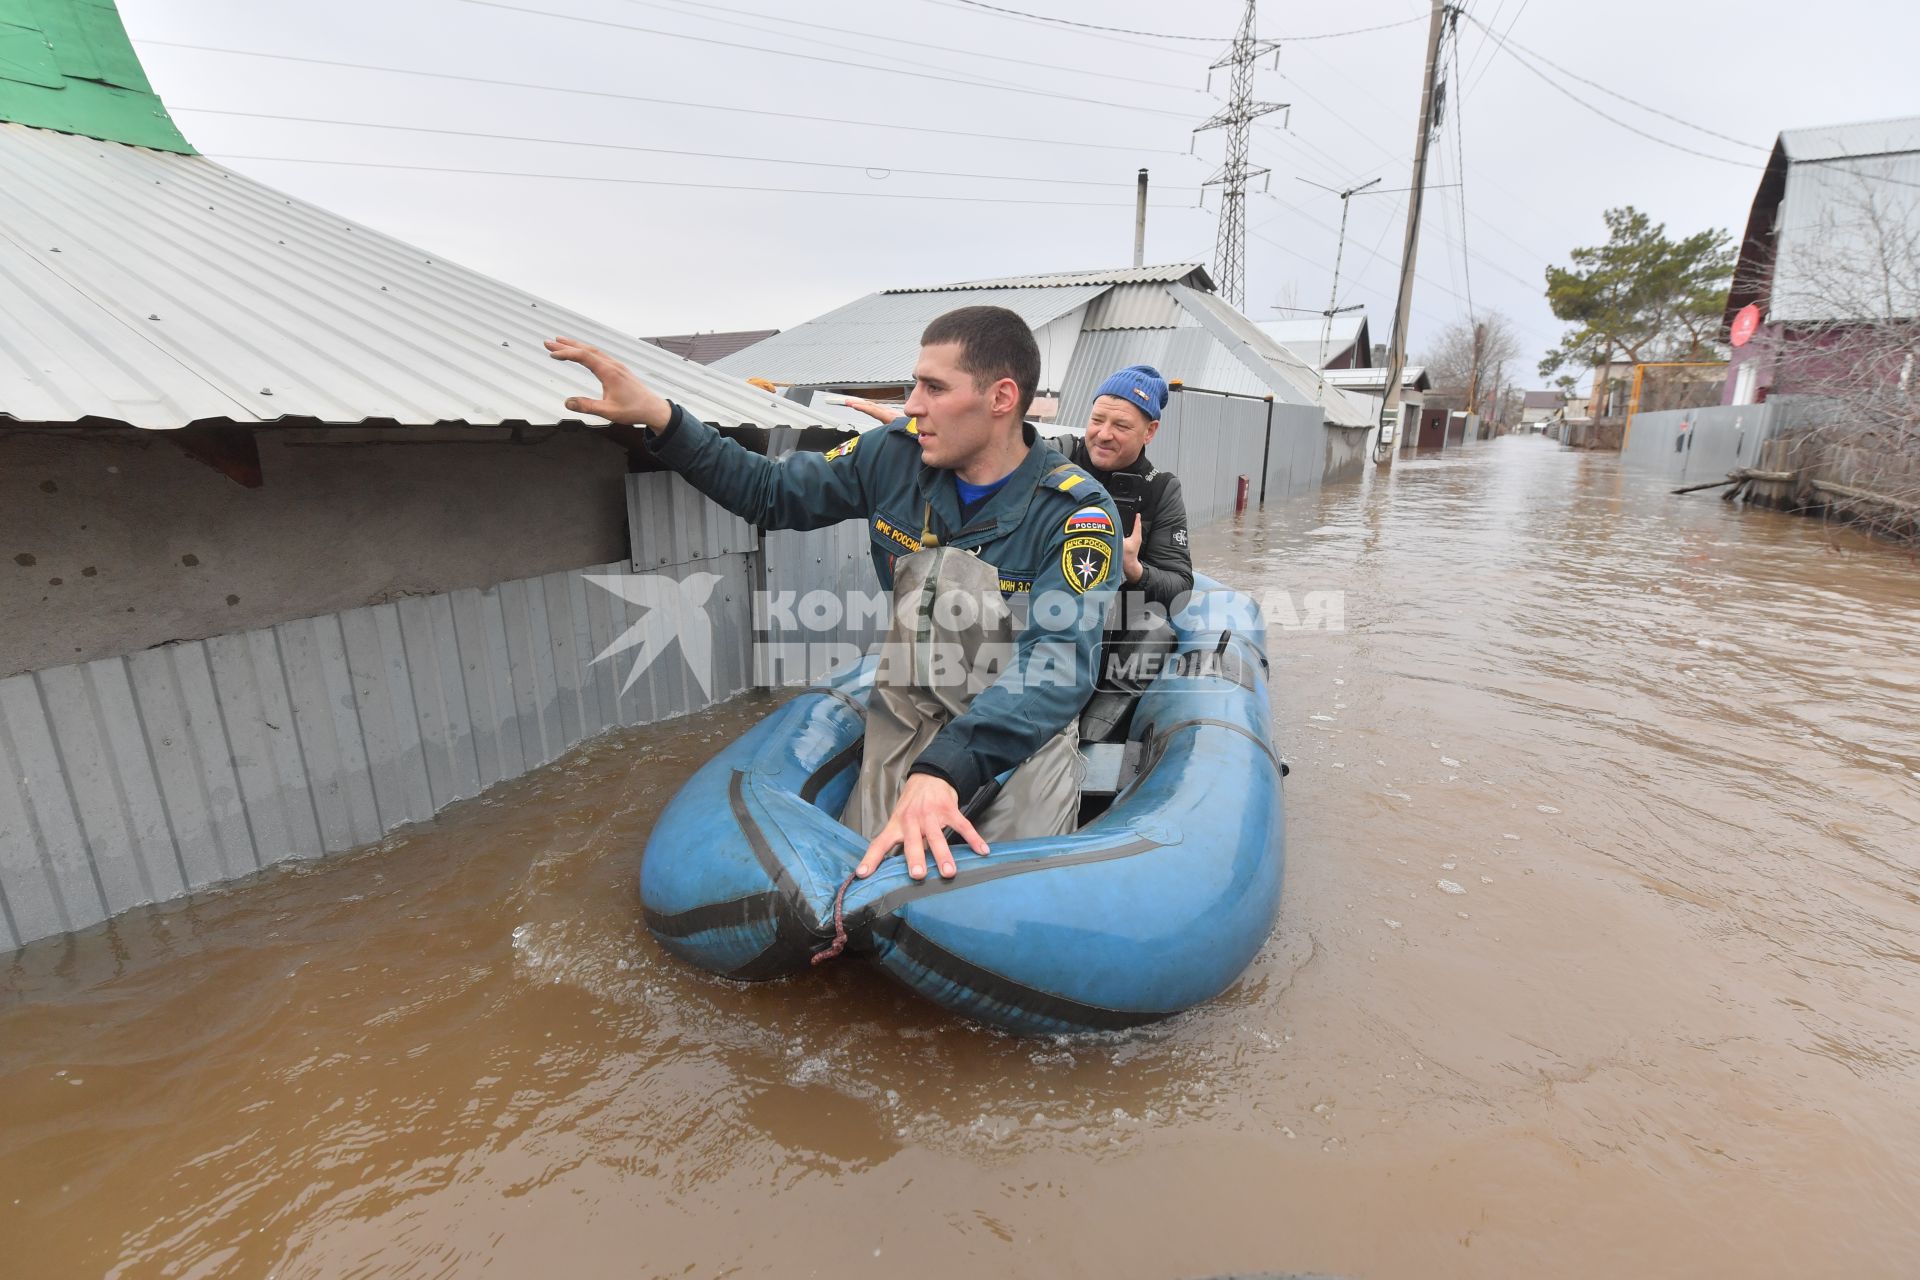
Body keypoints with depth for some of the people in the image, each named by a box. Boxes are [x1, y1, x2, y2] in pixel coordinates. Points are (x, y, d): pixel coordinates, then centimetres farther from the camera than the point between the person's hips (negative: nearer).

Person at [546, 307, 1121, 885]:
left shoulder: (1079, 514, -17)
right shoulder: (897, 455, -3)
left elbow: (1058, 662, -30)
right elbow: (771, 492, 8)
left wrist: (942, 770, -45)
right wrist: (659, 418, -4)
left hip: (1023, 728, -3)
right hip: (908, 714, 3)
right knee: (861, 874, -7)